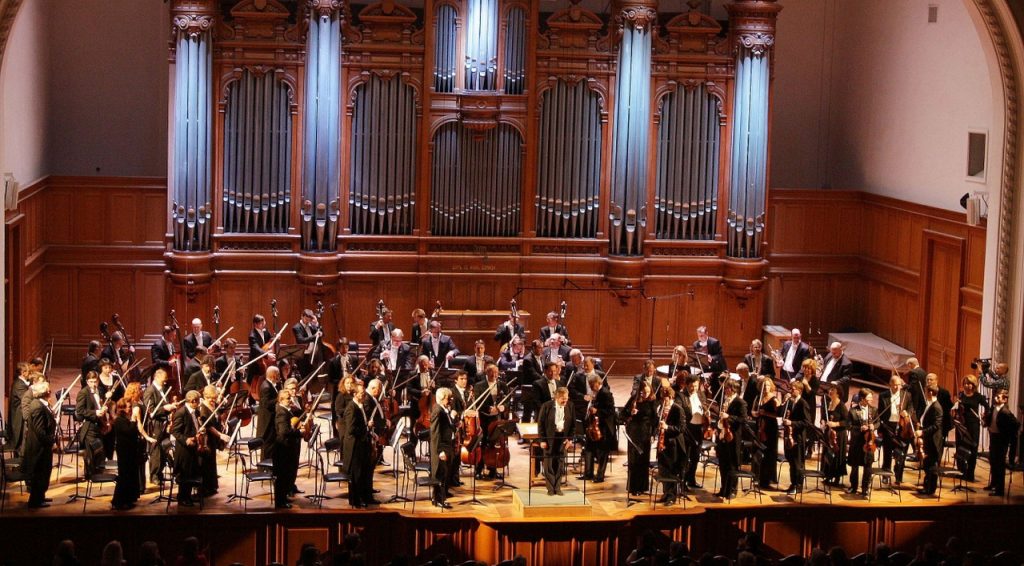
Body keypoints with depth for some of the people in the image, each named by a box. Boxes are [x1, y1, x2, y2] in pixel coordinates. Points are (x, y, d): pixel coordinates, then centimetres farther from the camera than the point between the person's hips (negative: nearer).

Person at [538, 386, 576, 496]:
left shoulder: (569, 407, 0)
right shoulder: (547, 406, -10)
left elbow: (573, 424, 7)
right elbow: (540, 423, -7)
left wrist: (570, 438, -2)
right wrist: (542, 440, -10)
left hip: (563, 438, 3)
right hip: (549, 438, -3)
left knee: (560, 463, 5)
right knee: (549, 463, 1)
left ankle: (557, 487, 14)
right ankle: (550, 488, 7)